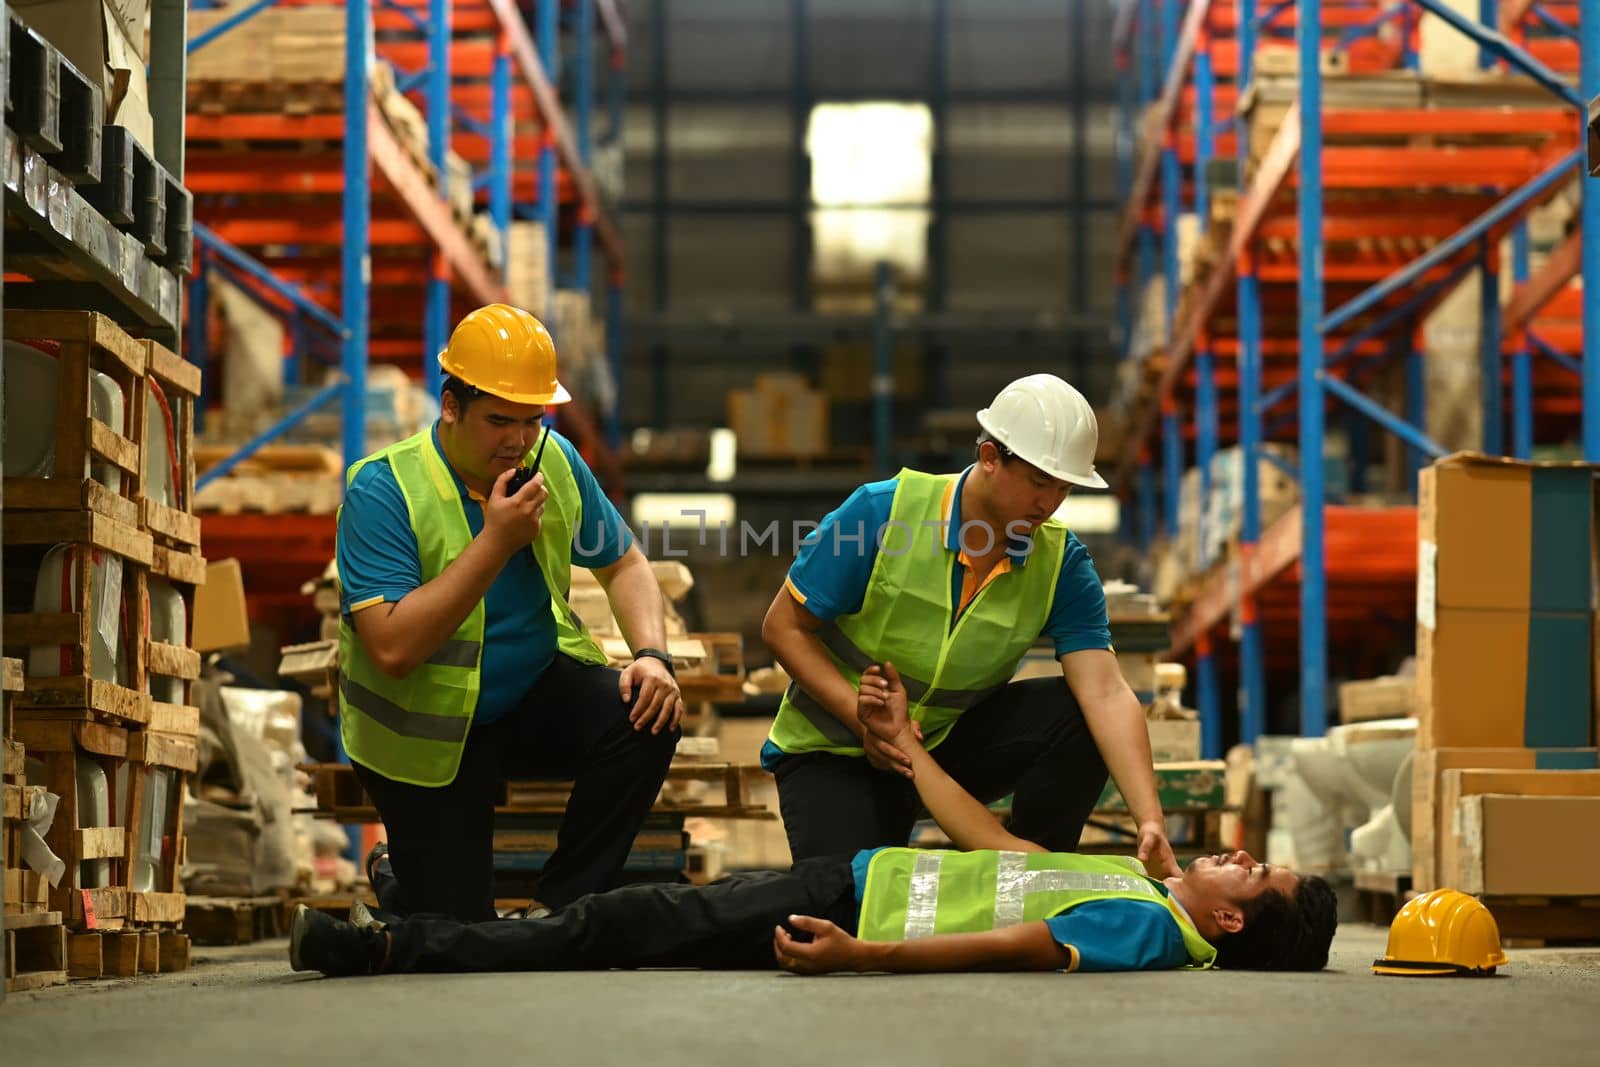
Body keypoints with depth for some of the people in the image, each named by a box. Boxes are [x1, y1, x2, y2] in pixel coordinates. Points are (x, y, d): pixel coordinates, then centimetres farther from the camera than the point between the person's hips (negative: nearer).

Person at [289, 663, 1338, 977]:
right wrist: (906, 742, 24)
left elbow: (1012, 947, -27)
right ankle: (398, 936, 9)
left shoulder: (1150, 931, -16)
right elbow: (996, 847, 20)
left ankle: (394, 946, -6)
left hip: (858, 902, -7)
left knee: (634, 930, -10)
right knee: (656, 910, 4)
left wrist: (864, 956, -36)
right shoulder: (1147, 885, 12)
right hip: (858, 874, 7)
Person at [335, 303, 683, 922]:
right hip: (429, 733, -4)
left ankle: (558, 908, -7)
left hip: (535, 696, 5)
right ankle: (396, 875, 30)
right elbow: (394, 649, -31)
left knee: (646, 718, -25)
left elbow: (623, 565, 8)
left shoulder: (553, 460, -6)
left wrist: (652, 656, -13)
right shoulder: (382, 491, -22)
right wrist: (495, 541, -33)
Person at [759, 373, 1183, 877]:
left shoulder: (1062, 562, -12)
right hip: (836, 753, -3)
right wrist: (864, 718, -28)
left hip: (953, 746, 3)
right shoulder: (883, 510, -20)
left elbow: (1106, 693, -23)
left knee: (1075, 716, -22)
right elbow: (784, 626, -14)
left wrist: (1150, 824, -36)